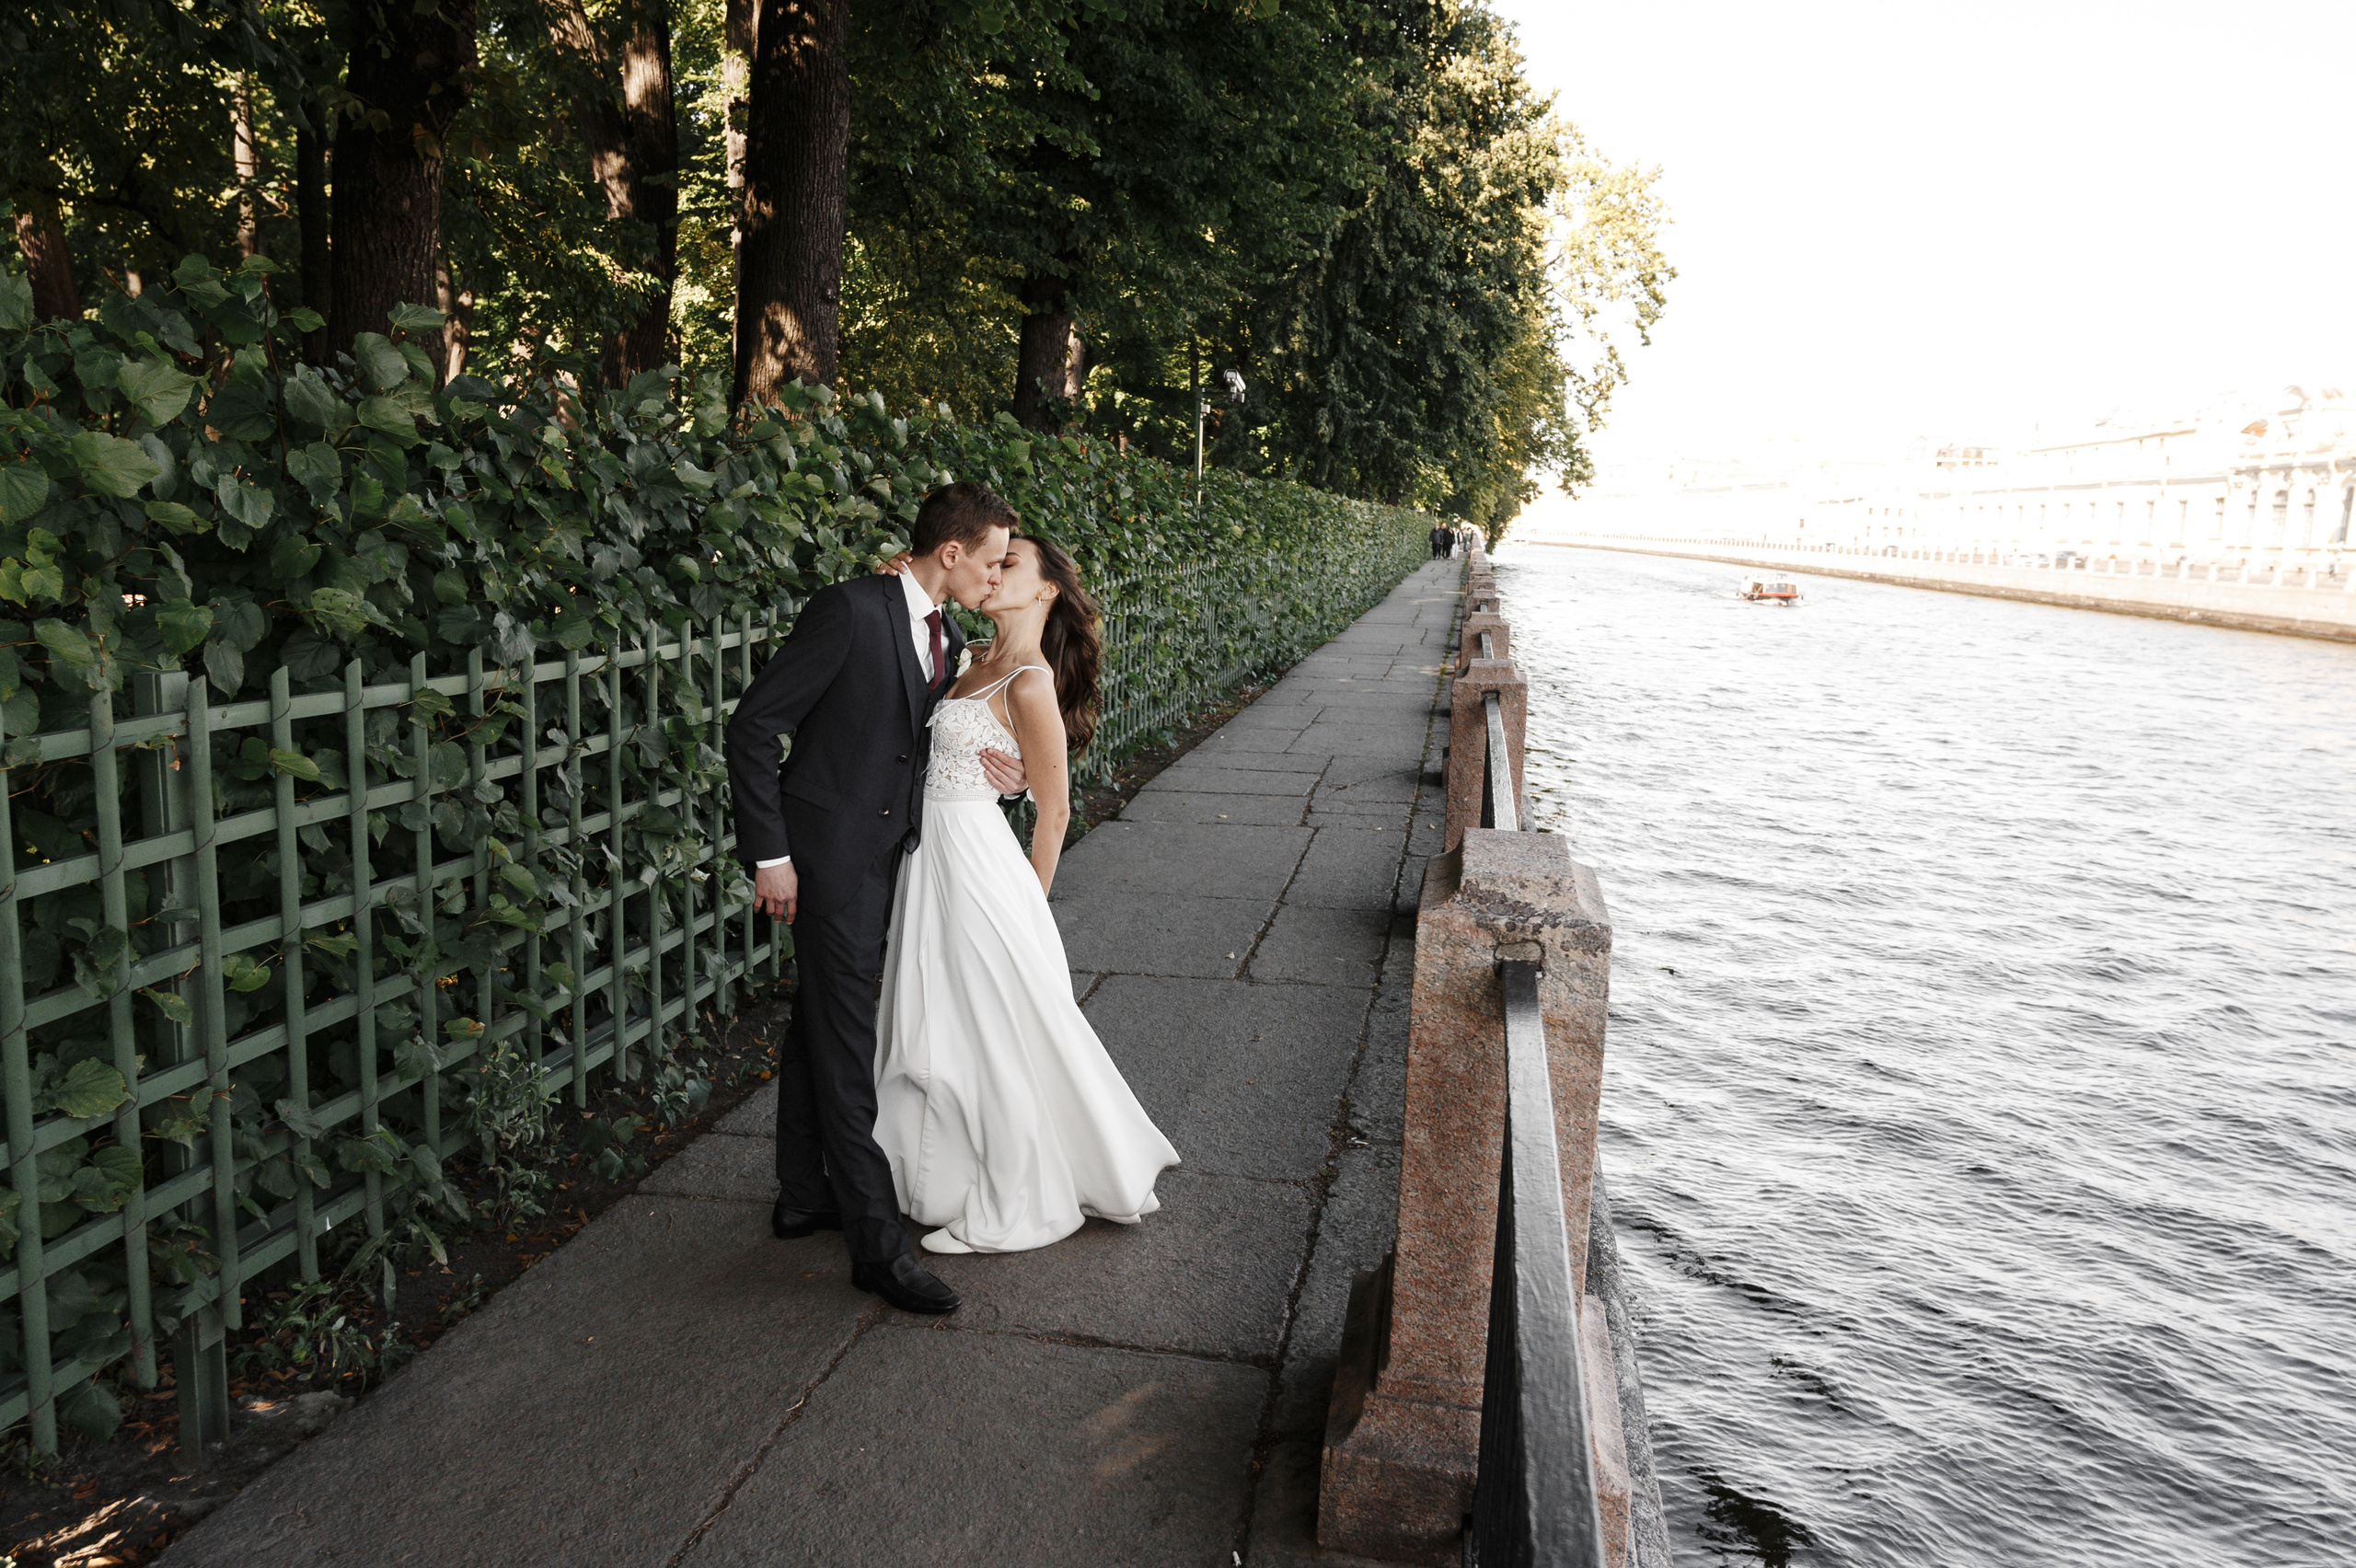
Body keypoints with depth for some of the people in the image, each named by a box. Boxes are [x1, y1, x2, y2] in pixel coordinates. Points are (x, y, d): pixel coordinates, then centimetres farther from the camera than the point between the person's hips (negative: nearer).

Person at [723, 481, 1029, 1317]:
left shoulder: (948, 637, 9)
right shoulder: (849, 610, -17)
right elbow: (752, 726, -16)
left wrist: (974, 759, -1)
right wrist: (769, 853, -17)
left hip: (884, 851, 9)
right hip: (828, 848, -9)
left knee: (820, 1022, 19)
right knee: (847, 1041, -5)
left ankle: (804, 1195, 32)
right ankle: (876, 1241, 0)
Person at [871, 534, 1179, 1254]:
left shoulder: (1030, 685, -18)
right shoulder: (982, 663, 7)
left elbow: (1054, 809, -12)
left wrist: (1029, 900, -1)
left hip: (974, 864, -9)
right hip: (936, 857, 9)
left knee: (999, 1034, 4)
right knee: (949, 1027, 19)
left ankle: (1010, 1213, 21)